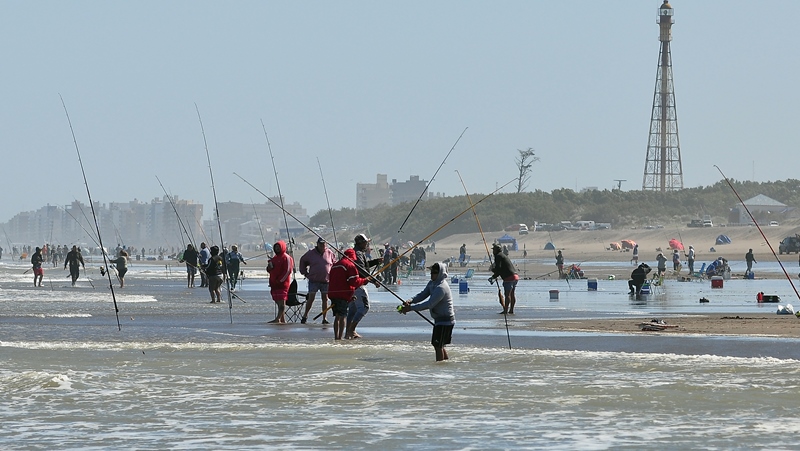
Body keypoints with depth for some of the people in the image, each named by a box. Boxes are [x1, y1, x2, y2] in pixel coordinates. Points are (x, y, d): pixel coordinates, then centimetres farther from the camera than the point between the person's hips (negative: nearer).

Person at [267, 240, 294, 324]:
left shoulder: (286, 258, -7)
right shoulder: (275, 258, 19)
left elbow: (288, 271, -14)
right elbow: (269, 270, 26)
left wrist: (280, 280, -17)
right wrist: (269, 267, 1)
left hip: (282, 283, -9)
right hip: (274, 284, 9)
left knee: (281, 302, -12)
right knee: (278, 302, 10)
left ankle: (278, 319, -22)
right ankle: (282, 319, 15)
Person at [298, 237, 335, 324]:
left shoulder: (329, 253, 3)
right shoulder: (311, 253, -1)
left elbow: (335, 263, 16)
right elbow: (302, 261, 11)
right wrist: (305, 273, 7)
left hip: (326, 281, 2)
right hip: (314, 280, -2)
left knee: (325, 299, 3)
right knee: (311, 298, -1)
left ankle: (324, 318, 7)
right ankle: (305, 315, 14)